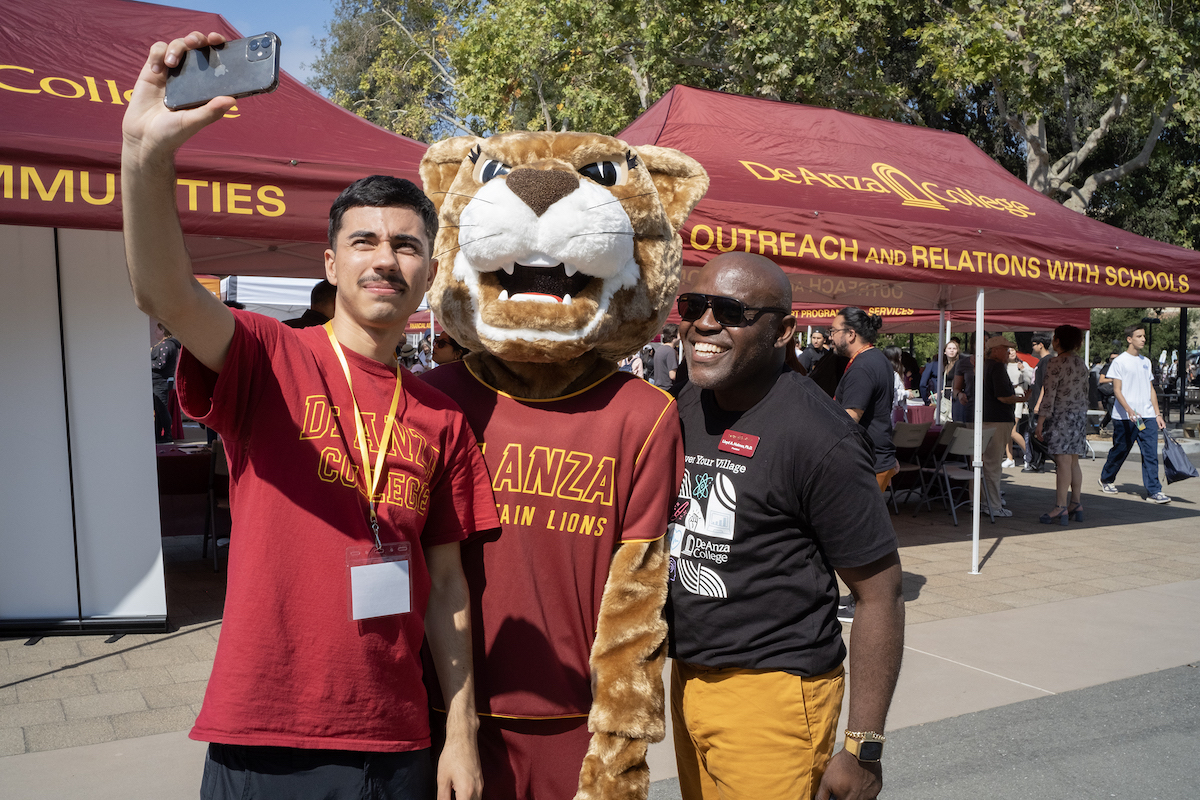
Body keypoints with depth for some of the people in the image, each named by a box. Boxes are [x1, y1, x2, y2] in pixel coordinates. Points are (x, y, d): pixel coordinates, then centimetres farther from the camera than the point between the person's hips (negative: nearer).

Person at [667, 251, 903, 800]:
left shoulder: (819, 439, -18)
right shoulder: (683, 409, 3)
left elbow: (880, 595, -14)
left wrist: (863, 749, -14)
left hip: (770, 689, -7)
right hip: (686, 679, 7)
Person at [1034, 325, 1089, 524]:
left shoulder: (1055, 363, -12)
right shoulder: (1081, 363, 13)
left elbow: (1049, 395, -16)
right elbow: (1084, 393, 18)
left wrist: (1040, 421, -14)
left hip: (1061, 416, -8)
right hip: (1079, 417, 8)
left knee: (1063, 462, -9)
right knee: (1073, 462, 12)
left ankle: (1061, 508, -10)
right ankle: (1076, 505, 16)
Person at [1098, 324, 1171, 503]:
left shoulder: (1146, 361, 15)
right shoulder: (1119, 361, -4)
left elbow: (1151, 389, 19)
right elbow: (1117, 390, -9)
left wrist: (1157, 414, 12)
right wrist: (1129, 411, -22)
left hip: (1147, 416, 5)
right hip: (1125, 417, -5)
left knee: (1151, 453, -4)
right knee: (1120, 450, 7)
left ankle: (1153, 490, -3)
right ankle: (1106, 479, 29)